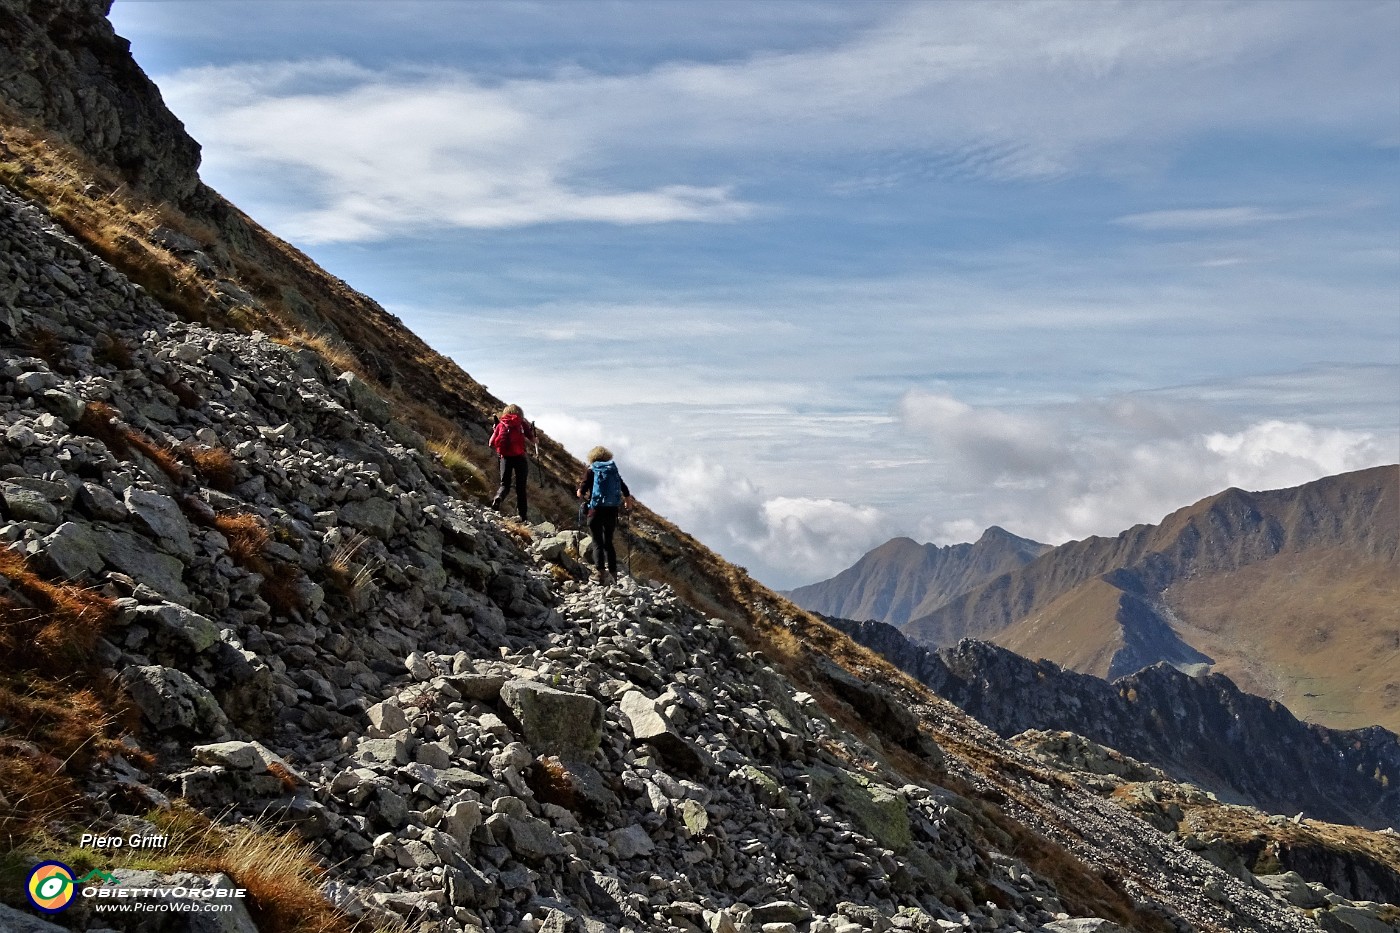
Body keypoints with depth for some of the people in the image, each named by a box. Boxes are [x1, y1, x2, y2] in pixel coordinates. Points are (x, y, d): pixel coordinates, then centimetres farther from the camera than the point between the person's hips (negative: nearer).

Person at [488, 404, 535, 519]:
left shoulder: (500, 424, 8)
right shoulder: (522, 423, 4)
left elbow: (492, 443, 6)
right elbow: (532, 438, -1)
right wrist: (531, 429, 19)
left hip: (505, 457, 1)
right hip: (520, 457, -1)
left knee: (505, 484, 11)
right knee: (520, 487, 7)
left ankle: (498, 498, -24)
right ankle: (522, 515, 5)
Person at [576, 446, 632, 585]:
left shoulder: (591, 470, 0)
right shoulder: (614, 470, 10)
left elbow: (582, 491, -8)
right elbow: (624, 489, 10)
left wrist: (581, 492, 16)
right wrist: (628, 501, 28)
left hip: (596, 509, -4)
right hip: (612, 510, 4)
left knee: (597, 542, -3)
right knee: (608, 542, 15)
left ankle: (601, 570, -22)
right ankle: (613, 573, 12)